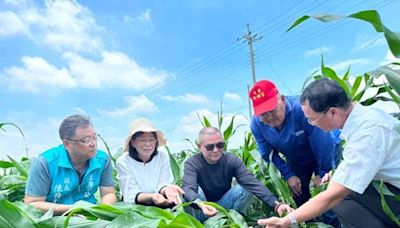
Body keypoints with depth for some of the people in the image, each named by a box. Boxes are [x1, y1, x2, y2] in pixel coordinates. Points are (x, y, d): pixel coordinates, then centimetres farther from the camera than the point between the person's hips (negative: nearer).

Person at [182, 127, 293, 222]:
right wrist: (201, 204, -59)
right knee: (196, 190, -32)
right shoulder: (192, 164, -19)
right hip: (201, 211, -1)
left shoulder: (232, 161, -15)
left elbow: (252, 183, -27)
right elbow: (188, 188, -37)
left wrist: (276, 204, -41)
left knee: (243, 189, -24)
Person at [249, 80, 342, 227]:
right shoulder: (256, 124, -23)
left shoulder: (302, 109, -39)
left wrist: (322, 174, -18)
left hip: (327, 151, -4)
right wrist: (288, 175, -9)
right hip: (296, 160, 4)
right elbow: (269, 154, -7)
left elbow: (324, 145, -28)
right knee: (299, 198, 7)